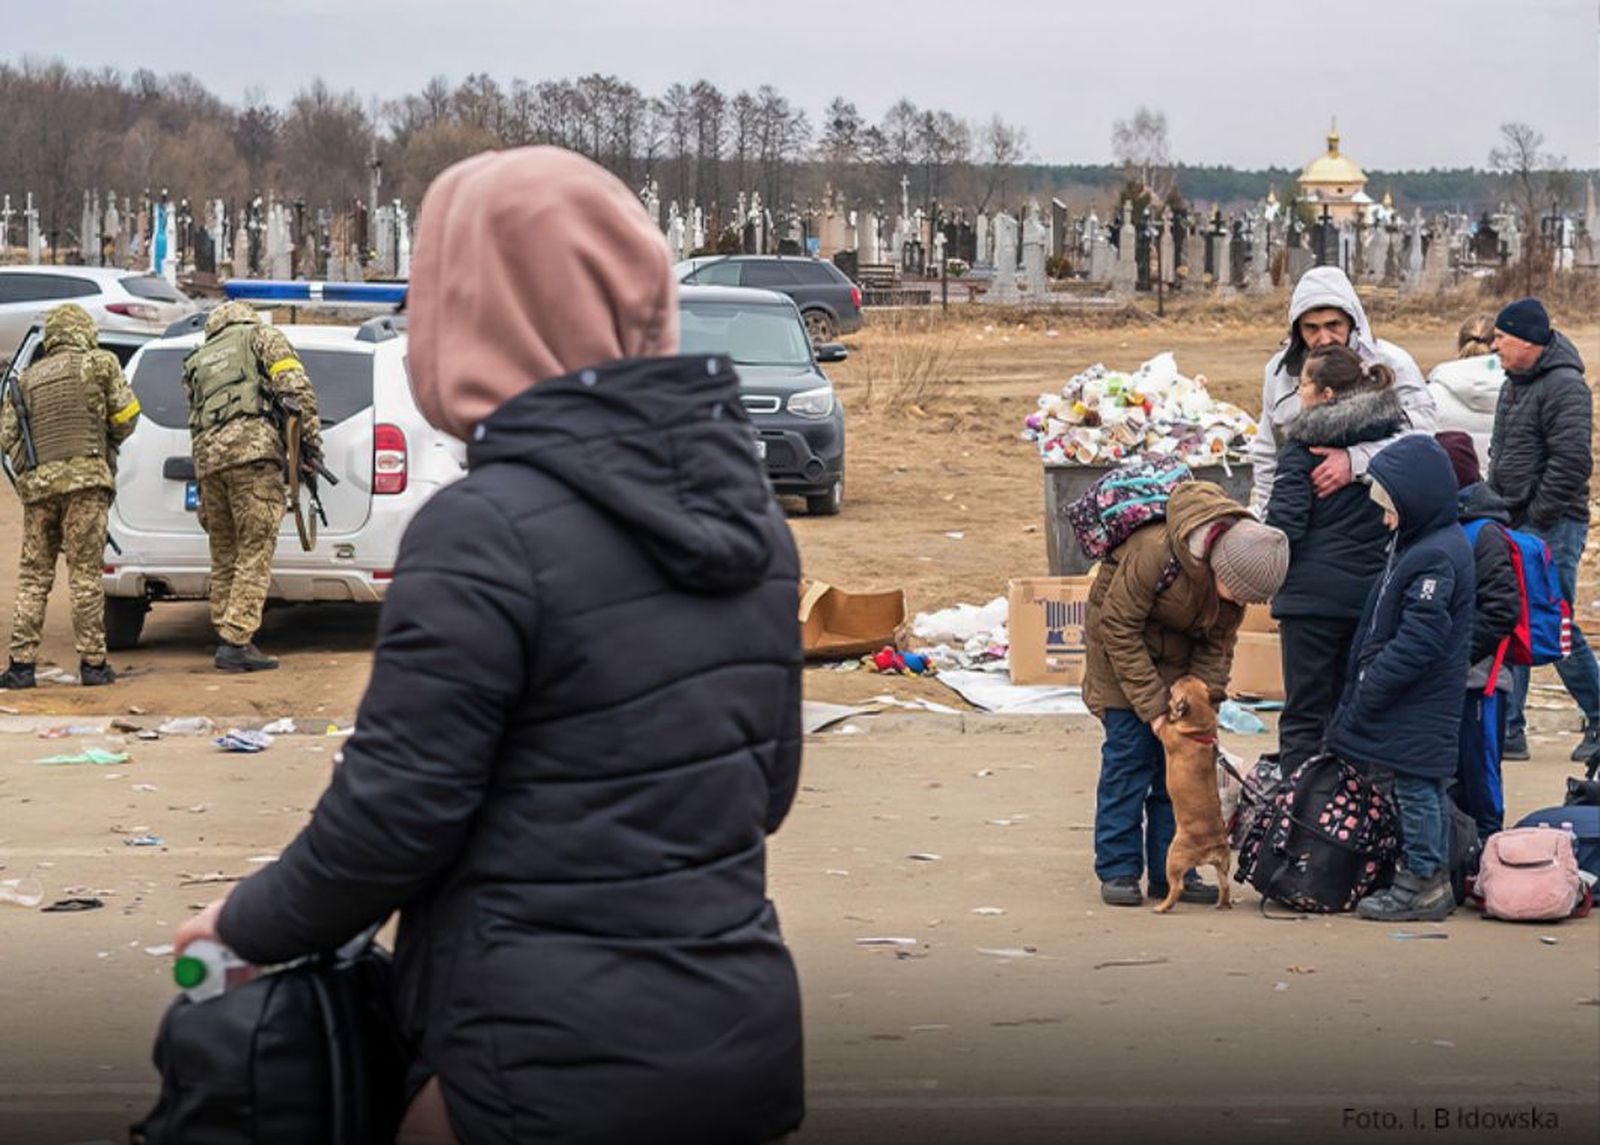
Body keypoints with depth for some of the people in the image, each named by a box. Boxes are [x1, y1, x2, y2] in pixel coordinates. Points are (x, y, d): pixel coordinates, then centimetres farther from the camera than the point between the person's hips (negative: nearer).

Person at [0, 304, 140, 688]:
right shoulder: (100, 364, 6)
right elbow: (126, 415, 6)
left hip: (37, 483, 3)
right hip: (84, 477, -3)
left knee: (33, 576, 6)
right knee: (86, 573, -3)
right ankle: (93, 663, -3)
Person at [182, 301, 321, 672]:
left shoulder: (197, 361, 31)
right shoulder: (263, 336, 17)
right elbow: (295, 387, 1)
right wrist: (310, 437, 3)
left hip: (207, 454, 5)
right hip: (252, 444, -5)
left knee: (224, 557, 12)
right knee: (255, 554, -7)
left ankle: (225, 636, 13)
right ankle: (236, 642, -14)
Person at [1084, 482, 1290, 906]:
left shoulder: (1240, 565, -16)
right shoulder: (1154, 552, -35)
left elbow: (1218, 641, -2)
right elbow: (1121, 628, -25)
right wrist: (1151, 705, -25)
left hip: (1182, 656, 5)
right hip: (1126, 649, -5)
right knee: (1129, 753, -10)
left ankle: (1172, 872, 5)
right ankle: (1118, 871, -4)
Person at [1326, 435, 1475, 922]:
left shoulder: (1438, 557, -21)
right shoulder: (1417, 545, 12)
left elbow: (1416, 644, -24)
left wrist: (1364, 697, -19)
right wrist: (1363, 694, 16)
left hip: (1418, 711, -10)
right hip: (1410, 706, 10)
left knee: (1415, 789, -3)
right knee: (1420, 789, 15)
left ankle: (1424, 882, 4)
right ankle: (1429, 880, 22)